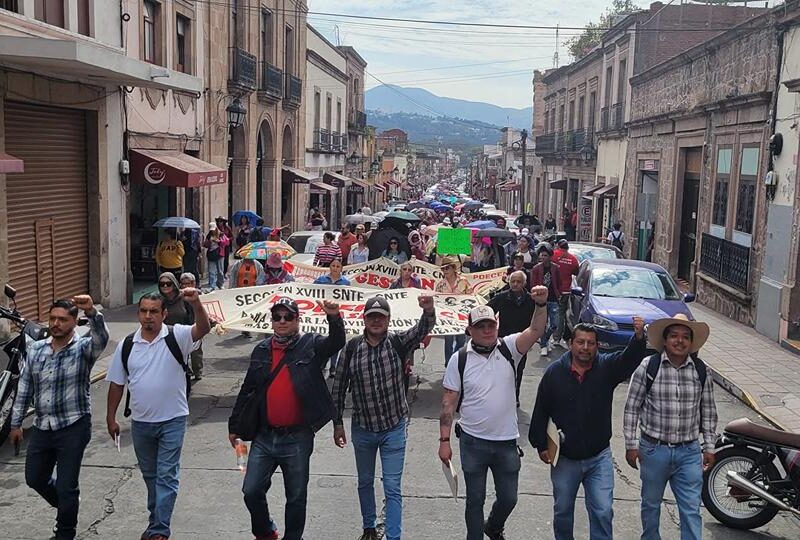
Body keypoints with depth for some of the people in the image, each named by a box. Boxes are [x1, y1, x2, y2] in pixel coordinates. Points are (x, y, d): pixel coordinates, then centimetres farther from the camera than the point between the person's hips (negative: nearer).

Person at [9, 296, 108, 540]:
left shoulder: (83, 348, -10)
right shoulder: (35, 349, 6)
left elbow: (101, 339, -33)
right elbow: (24, 388, 12)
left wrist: (92, 313, -52)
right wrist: (16, 423, 11)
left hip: (73, 427, -5)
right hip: (42, 427, 6)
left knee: (66, 486, 1)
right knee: (35, 479, 19)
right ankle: (68, 504, 47)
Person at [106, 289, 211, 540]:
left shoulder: (176, 337, -10)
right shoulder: (127, 345, 2)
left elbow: (203, 328, -29)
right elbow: (116, 384, 8)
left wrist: (196, 304, -48)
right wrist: (111, 417, 8)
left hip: (172, 420, -4)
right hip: (140, 422, 4)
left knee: (167, 476, -3)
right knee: (150, 475, 18)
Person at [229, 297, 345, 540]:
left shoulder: (311, 345, -4)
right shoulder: (261, 350, 7)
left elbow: (337, 342, -24)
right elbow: (247, 391, 13)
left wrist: (334, 318, -43)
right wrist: (234, 426, 14)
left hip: (297, 438, -3)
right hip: (264, 436, 4)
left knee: (296, 497, 9)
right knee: (251, 491, 8)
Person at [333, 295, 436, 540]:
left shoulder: (398, 342, -11)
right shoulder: (353, 347, -8)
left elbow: (423, 329, -30)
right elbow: (339, 387, 0)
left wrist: (428, 311, -52)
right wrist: (338, 423, 0)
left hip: (394, 429, -2)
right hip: (362, 429, 2)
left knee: (392, 488, 1)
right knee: (365, 483, 20)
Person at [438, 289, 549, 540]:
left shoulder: (508, 349, -3)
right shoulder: (459, 359, -6)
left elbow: (535, 331, -20)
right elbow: (448, 402, -3)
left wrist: (540, 305, -38)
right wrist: (444, 440, -6)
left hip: (506, 441, 2)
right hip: (473, 442, -2)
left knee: (508, 499, 15)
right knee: (475, 500, 11)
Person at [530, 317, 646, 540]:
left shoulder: (607, 367, -6)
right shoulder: (554, 372, -8)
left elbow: (630, 358, -26)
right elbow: (540, 411, -2)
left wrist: (639, 337, -46)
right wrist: (541, 445, -3)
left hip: (599, 457, 0)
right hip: (564, 457, 0)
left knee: (603, 512, 0)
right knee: (563, 510, 17)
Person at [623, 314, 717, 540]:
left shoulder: (701, 370, 0)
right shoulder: (648, 366, -8)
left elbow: (708, 411, 8)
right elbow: (632, 407, -4)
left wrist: (709, 447, 8)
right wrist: (631, 445, -6)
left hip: (689, 452, 1)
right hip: (653, 449, -1)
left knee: (691, 510, 2)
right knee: (651, 504, 17)